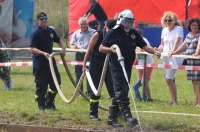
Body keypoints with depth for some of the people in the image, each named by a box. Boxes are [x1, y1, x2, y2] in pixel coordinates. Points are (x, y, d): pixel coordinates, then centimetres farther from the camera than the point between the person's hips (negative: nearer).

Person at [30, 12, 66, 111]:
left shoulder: (51, 31, 9)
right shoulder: (35, 34, -13)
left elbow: (59, 41, 26)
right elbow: (32, 49, -20)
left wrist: (63, 48, 7)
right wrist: (43, 53, -34)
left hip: (51, 61, 7)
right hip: (40, 64, -7)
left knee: (56, 83, 11)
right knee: (41, 86, -4)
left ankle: (49, 103, 25)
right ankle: (41, 106, 8)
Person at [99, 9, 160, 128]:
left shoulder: (134, 33, 11)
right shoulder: (113, 33, -4)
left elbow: (144, 46, 9)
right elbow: (101, 48, -1)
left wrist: (154, 52, -7)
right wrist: (110, 49, -20)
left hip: (128, 66, 6)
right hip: (116, 66, -6)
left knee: (120, 92, 9)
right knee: (121, 92, -13)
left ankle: (112, 118, 17)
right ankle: (128, 117, -21)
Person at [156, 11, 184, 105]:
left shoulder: (178, 29, -7)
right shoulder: (164, 30, 13)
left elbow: (177, 42, -21)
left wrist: (173, 51, -36)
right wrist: (157, 50, -2)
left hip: (174, 57, -7)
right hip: (165, 57, 7)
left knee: (168, 79, -14)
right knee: (171, 79, 9)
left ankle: (175, 101, -9)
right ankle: (173, 100, 14)